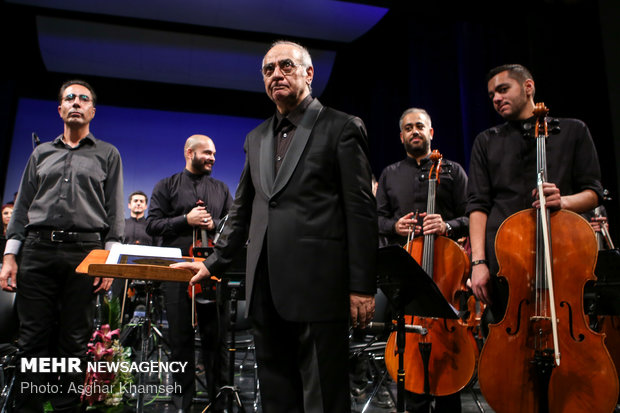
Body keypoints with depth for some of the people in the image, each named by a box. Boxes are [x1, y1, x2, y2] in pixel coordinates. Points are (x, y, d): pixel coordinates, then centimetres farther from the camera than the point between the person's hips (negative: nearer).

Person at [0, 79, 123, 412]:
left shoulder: (107, 155, 13)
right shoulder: (41, 153, 19)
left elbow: (114, 211, 6)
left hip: (84, 251, -2)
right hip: (37, 250, 2)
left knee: (74, 341, 2)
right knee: (33, 338, 2)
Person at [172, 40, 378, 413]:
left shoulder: (342, 128, 0)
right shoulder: (256, 138, 18)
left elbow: (361, 210, -6)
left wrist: (363, 287, -10)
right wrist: (215, 263, 18)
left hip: (318, 285, -6)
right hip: (266, 287, 6)